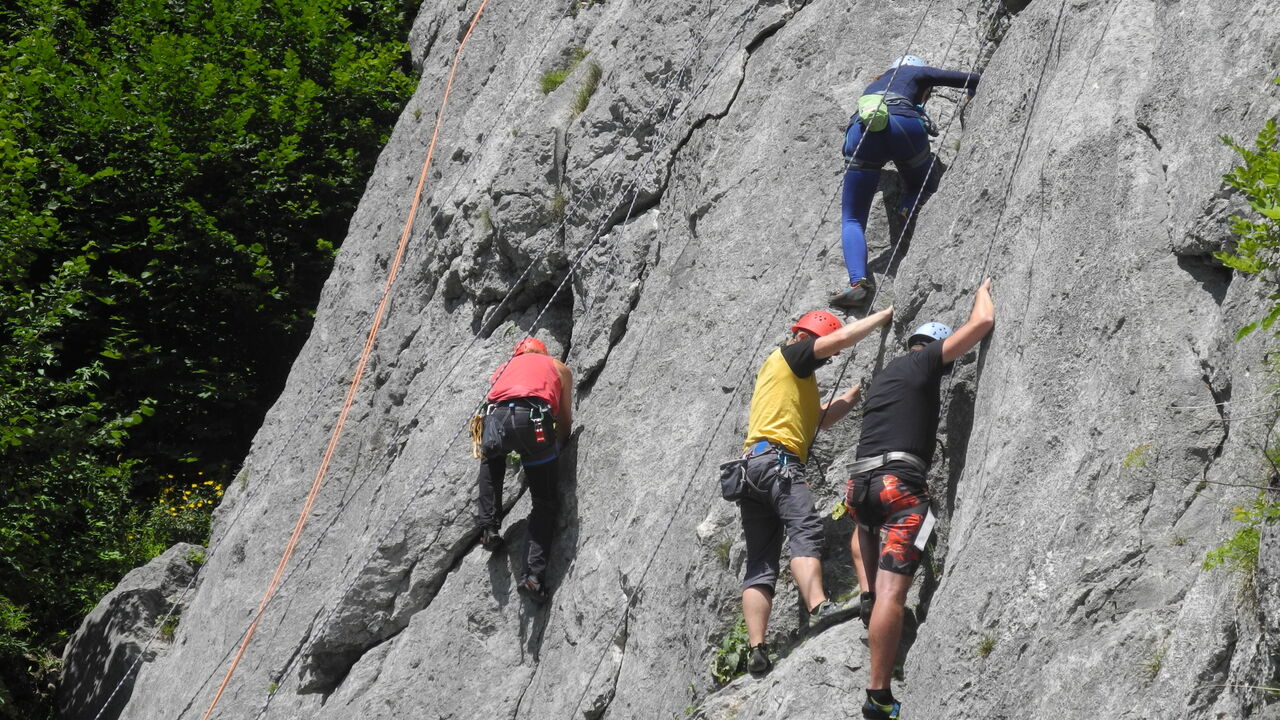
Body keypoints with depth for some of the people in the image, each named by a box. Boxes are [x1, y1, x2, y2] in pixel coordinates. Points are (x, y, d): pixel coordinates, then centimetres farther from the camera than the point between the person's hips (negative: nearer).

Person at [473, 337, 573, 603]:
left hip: (496, 419, 2)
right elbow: (565, 422, 30)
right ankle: (534, 574, -6)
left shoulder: (504, 368, 37)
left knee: (491, 461, 38)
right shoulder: (559, 368, 32)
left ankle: (488, 526, 22)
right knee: (544, 503, 10)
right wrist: (556, 449, 48)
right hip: (533, 419, -2)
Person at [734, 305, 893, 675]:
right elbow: (844, 337, -3)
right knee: (806, 529, -27)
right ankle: (818, 607, -47)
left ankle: (757, 651, -10)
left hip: (751, 466, 10)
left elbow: (822, 419, 35)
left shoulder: (799, 381, 34)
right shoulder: (789, 355, 7)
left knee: (760, 565, 0)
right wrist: (886, 314, 8)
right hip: (775, 458, -10)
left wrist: (860, 389, 33)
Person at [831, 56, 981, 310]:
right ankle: (909, 208, -8)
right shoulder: (917, 73, 32)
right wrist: (971, 98, 53)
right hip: (903, 124, -2)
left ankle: (857, 281, -20)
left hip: (861, 131, 2)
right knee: (924, 185, 28)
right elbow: (974, 80, 32)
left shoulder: (873, 86, 42)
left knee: (852, 219, 5)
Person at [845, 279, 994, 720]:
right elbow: (983, 322, 8)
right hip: (900, 484, -7)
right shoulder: (925, 360, 9)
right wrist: (983, 292, 28)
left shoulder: (882, 377, 29)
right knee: (893, 590, -12)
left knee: (864, 527, 44)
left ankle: (867, 597, 24)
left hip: (860, 482, 7)